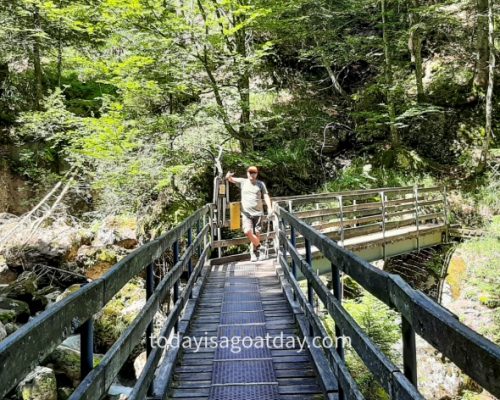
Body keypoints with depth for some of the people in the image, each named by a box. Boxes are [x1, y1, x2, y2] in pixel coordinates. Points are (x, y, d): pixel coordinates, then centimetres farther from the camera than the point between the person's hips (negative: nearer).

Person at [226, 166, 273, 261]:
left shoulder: (261, 184, 6)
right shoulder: (243, 182, 6)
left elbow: (266, 196, 2)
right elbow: (232, 179, -3)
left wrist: (269, 208, -12)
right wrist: (228, 177, -28)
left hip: (258, 212, 0)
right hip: (246, 213, 0)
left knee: (257, 233, 1)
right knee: (247, 231, -18)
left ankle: (254, 252, 18)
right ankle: (258, 245, 7)